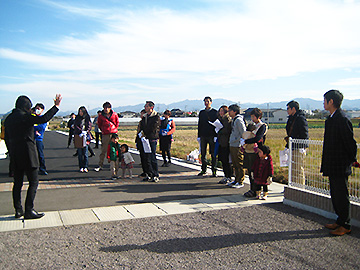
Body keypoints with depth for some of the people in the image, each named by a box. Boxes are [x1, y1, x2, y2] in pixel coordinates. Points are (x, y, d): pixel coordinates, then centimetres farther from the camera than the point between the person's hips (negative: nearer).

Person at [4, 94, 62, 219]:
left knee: (17, 183, 13)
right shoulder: (25, 117, -14)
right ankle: (29, 211, -1)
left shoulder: (9, 118, 10)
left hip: (15, 155, 8)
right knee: (34, 182, 0)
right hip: (27, 155, -8)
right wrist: (56, 106, -15)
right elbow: (44, 119, -21)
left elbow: (9, 135, 14)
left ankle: (18, 210, 18)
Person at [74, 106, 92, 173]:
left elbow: (89, 127, 4)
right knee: (80, 153, -1)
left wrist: (85, 132, -13)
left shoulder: (87, 118, 8)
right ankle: (81, 167, 5)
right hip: (78, 137, 1)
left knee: (85, 153, -4)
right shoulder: (77, 118, 10)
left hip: (86, 137, -1)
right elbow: (75, 126, 3)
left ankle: (86, 167, 1)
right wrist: (81, 132, -12)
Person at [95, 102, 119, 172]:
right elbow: (99, 124, 16)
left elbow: (117, 122, 18)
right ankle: (100, 165, 4)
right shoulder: (101, 116, 1)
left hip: (114, 134, 1)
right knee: (103, 150, -1)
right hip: (105, 135, -1)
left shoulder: (114, 115, 3)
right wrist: (103, 130, 12)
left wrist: (115, 129, 11)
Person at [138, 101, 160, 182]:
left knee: (153, 158, -8)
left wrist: (146, 136, -13)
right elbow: (141, 127, 16)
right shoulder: (144, 117, 17)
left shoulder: (156, 117, -6)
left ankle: (156, 176, -1)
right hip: (145, 139, 7)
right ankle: (149, 175, 17)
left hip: (152, 139, -7)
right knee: (147, 158, 9)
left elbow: (154, 129, -12)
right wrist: (141, 135, -3)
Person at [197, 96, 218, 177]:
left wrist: (216, 136, -11)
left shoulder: (215, 112, 1)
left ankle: (214, 171, 7)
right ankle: (203, 170, 16)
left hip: (212, 136, -4)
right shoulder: (201, 112, 13)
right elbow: (199, 124, 14)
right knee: (203, 154, 7)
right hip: (203, 136, 4)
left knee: (213, 154, 0)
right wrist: (199, 136, 8)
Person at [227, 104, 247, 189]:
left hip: (238, 146, -10)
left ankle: (240, 182, 5)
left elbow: (243, 133, -16)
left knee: (240, 165, -2)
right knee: (235, 165, 16)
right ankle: (236, 180, 26)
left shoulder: (239, 120, -13)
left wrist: (242, 142, -19)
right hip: (232, 145, 10)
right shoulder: (234, 120, 16)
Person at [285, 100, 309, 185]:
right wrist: (287, 146, 19)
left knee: (298, 170, -6)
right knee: (292, 170, 13)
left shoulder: (301, 118, -12)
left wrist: (301, 147, -19)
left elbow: (305, 135, -15)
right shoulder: (291, 119, 17)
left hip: (299, 149, -9)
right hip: (292, 148, 9)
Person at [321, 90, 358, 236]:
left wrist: (352, 160, -5)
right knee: (335, 195, 17)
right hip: (333, 166, 10)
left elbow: (351, 142, -16)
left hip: (340, 166, -10)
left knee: (341, 196, 1)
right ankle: (340, 221, 30)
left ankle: (345, 225, 14)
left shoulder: (342, 119, -19)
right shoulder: (332, 118, 12)